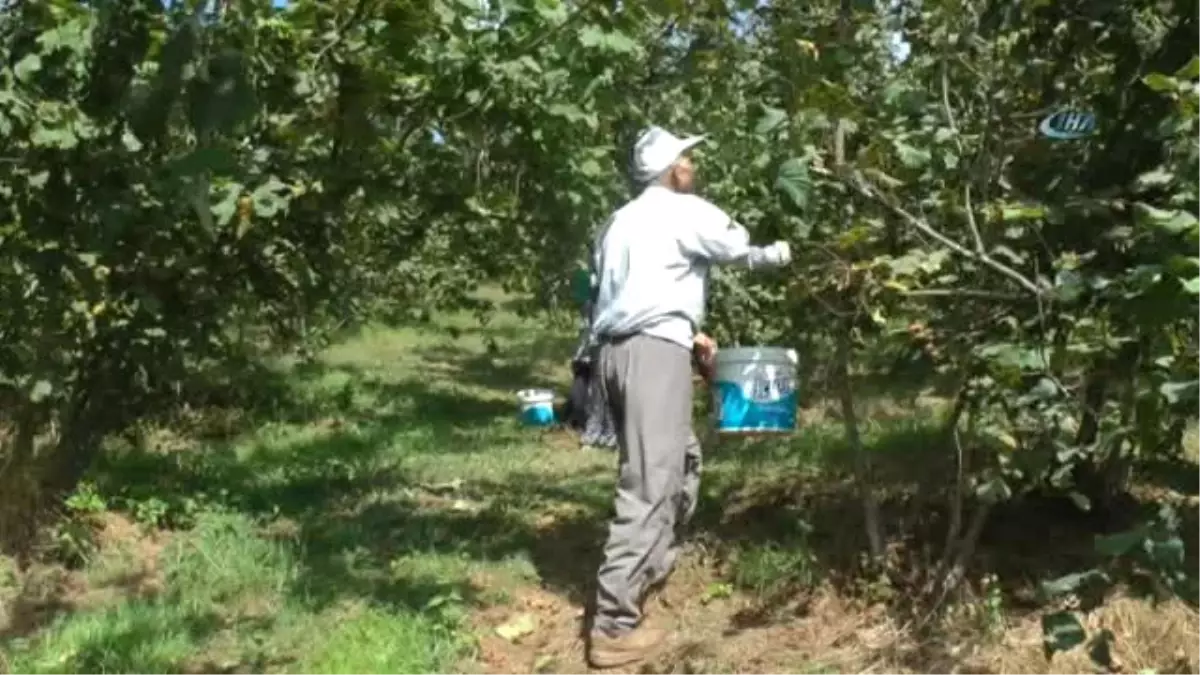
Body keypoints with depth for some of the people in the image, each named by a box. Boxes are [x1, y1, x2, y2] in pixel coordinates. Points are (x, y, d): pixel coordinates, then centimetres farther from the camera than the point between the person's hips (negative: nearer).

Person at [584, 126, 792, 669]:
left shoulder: (621, 221, 24)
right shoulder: (685, 212, 1)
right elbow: (746, 251, 11)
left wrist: (688, 335, 25)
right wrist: (783, 253, 32)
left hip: (615, 350, 9)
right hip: (653, 350, -9)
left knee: (683, 461, 25)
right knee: (649, 484, -11)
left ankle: (653, 565, 38)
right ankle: (614, 625, -14)